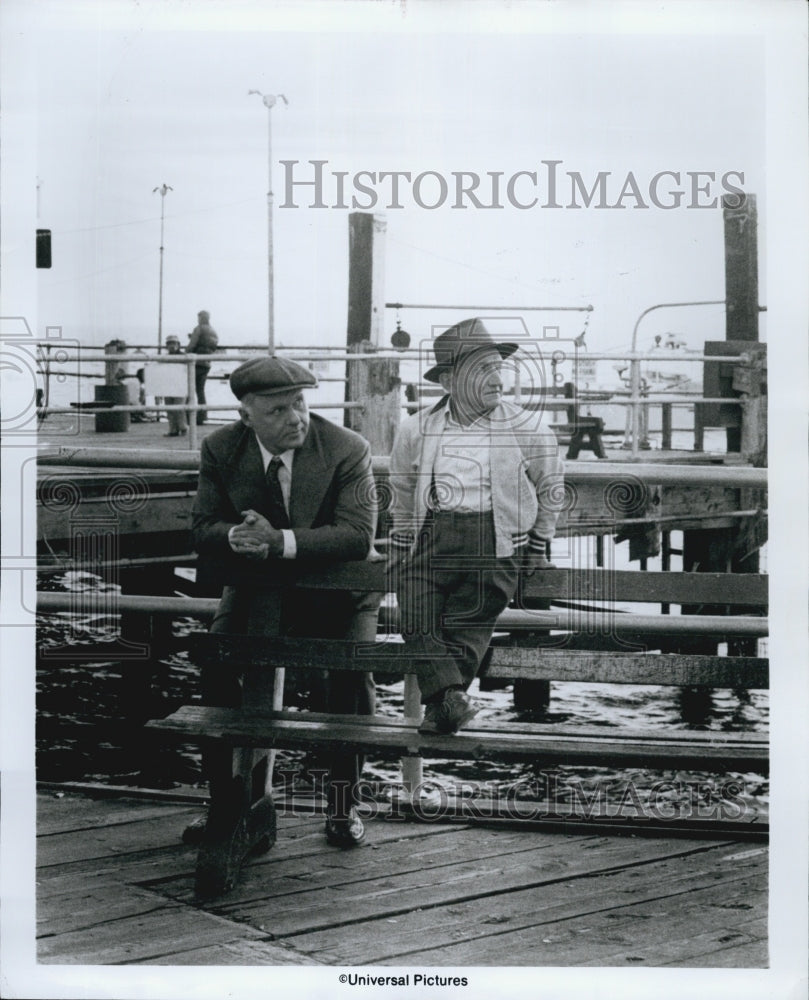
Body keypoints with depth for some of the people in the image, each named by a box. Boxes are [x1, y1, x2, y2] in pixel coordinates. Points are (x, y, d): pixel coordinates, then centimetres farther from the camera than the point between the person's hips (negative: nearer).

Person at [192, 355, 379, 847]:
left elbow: (357, 535, -23)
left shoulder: (348, 449, -15)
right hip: (255, 588, 2)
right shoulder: (221, 449, -5)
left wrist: (280, 542, -35)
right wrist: (235, 536, -30)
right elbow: (203, 528, -4)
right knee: (215, 666, -20)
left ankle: (343, 801, -4)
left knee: (352, 673, -25)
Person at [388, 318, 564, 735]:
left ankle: (440, 702, -18)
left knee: (465, 623, -20)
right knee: (418, 619, -22)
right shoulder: (416, 431, 14)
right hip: (431, 536, 2)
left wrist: (537, 548, 24)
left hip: (495, 539, -1)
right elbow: (403, 501, 26)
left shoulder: (528, 429, 8)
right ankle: (451, 697, -33)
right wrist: (400, 552, 23)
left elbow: (550, 489, 23)